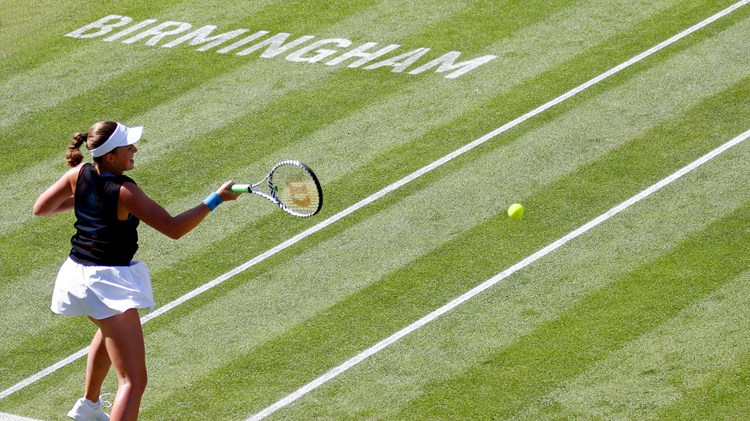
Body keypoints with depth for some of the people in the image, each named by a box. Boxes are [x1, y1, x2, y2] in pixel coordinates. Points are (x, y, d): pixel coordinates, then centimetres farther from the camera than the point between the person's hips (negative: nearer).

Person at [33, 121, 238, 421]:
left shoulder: (80, 174, -4)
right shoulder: (124, 192, -23)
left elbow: (40, 208, 8)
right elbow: (173, 228, -23)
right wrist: (215, 199, -19)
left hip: (77, 273, 9)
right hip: (110, 282, -9)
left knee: (109, 329, 42)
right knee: (133, 381, -12)